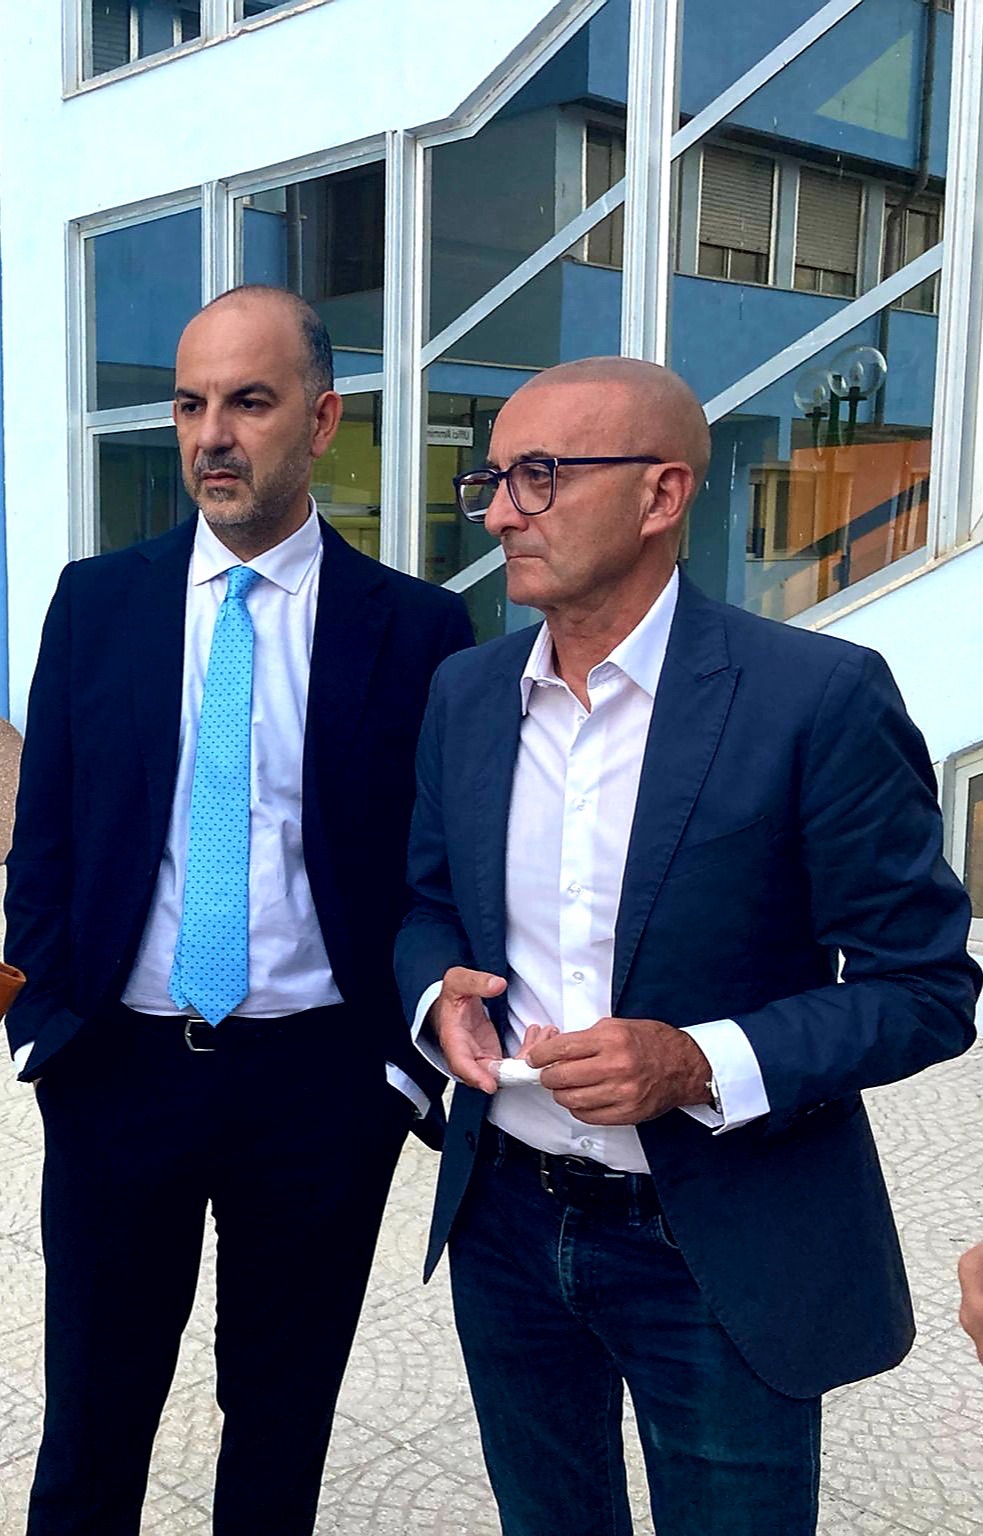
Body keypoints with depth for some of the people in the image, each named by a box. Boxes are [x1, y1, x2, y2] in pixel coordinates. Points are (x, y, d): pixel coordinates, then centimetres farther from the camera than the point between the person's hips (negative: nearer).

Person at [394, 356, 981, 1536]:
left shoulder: (820, 697, -18)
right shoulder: (463, 692, 0)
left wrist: (701, 1064, -27)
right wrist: (438, 993, -10)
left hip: (722, 1250, -5)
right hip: (506, 1219, 5)